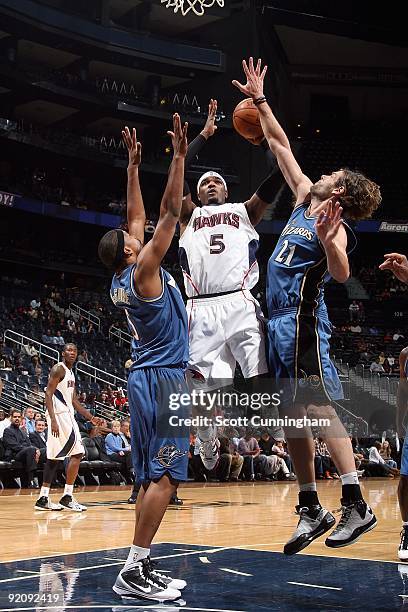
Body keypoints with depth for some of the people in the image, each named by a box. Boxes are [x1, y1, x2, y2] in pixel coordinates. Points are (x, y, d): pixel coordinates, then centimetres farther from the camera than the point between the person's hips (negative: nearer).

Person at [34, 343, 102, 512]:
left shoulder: (71, 373, 19)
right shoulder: (58, 369, -9)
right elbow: (48, 394, -17)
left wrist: (90, 417, 21)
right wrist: (53, 420, -27)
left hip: (68, 415, 9)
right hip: (59, 416, -9)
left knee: (54, 457, 7)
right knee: (77, 453, -10)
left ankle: (43, 498, 9)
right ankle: (67, 497, -5)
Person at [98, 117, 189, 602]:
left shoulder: (122, 280, 11)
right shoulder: (142, 272, -11)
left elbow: (136, 218, 19)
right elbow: (169, 213, -14)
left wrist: (133, 165, 22)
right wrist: (179, 157, -11)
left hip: (146, 378, 10)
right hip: (163, 379, -9)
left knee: (154, 476, 10)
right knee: (164, 475, -10)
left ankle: (142, 568, 12)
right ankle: (133, 572, -11)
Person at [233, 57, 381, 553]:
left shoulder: (334, 225, -7)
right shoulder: (304, 202, 15)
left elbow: (342, 274, -25)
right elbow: (281, 146, 23)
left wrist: (327, 241, -42)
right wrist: (259, 100, 26)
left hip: (302, 320, -8)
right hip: (282, 321, 9)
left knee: (318, 408, -15)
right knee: (294, 416, 7)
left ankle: (355, 505, -13)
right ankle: (311, 510, 13)